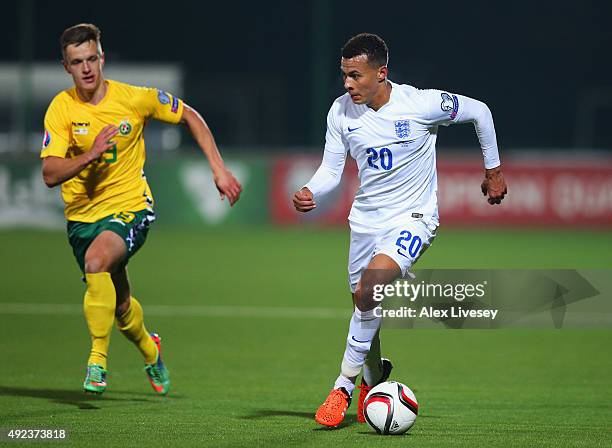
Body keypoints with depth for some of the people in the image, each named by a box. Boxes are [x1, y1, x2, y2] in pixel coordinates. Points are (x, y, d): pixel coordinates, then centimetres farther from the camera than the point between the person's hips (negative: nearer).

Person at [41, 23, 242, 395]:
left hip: (130, 208, -3)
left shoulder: (135, 98, -11)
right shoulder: (61, 109, -10)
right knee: (119, 305, 13)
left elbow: (190, 117, 5)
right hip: (82, 214, 3)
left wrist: (219, 169, 0)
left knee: (96, 261, -33)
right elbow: (50, 174, -17)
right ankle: (150, 350, 48)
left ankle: (98, 360, -22)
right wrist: (89, 155, -34)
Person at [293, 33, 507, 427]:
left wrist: (493, 169, 8)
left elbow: (479, 112, -2)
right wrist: (309, 193, -20)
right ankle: (374, 377, 41)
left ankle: (345, 385, -15)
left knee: (369, 289, -27)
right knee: (364, 304, 10)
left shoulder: (421, 104, -18)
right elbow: (331, 169, 2)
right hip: (366, 217, 5)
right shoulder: (342, 111, -6)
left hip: (413, 216, -5)